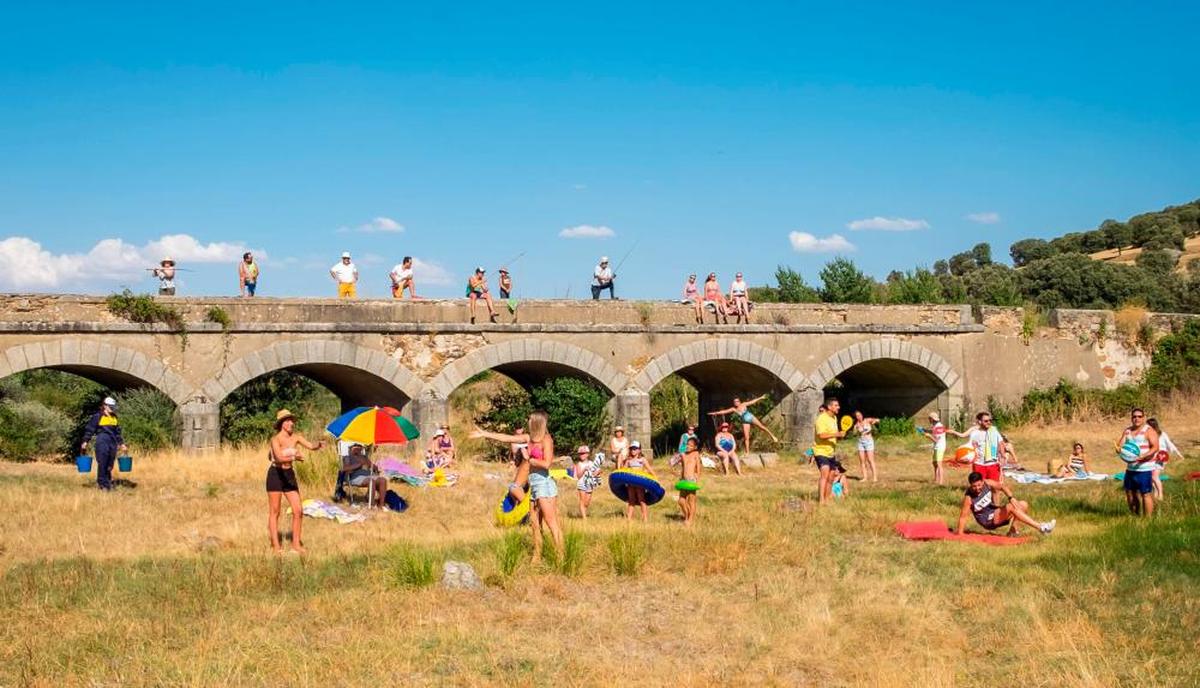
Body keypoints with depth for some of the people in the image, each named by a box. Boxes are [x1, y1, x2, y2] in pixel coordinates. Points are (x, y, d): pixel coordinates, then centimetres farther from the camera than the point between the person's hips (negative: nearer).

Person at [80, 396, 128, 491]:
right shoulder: (98, 416, -1)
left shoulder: (114, 418, 18)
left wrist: (122, 444, 24)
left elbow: (118, 432, 25)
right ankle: (103, 484, -2)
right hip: (102, 443, -5)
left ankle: (109, 482, 12)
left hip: (113, 443, 6)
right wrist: (85, 442, -7)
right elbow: (89, 429, -1)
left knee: (110, 465, 6)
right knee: (102, 464, -7)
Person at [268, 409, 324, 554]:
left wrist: (318, 445, -34)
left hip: (289, 475, 6)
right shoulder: (276, 439, -17)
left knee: (298, 511, 2)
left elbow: (311, 446, -11)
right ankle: (276, 546, 6)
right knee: (274, 512, 1)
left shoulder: (295, 437, 1)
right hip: (275, 475, -6)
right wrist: (294, 458, -49)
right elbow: (279, 458, -31)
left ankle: (296, 544, 12)